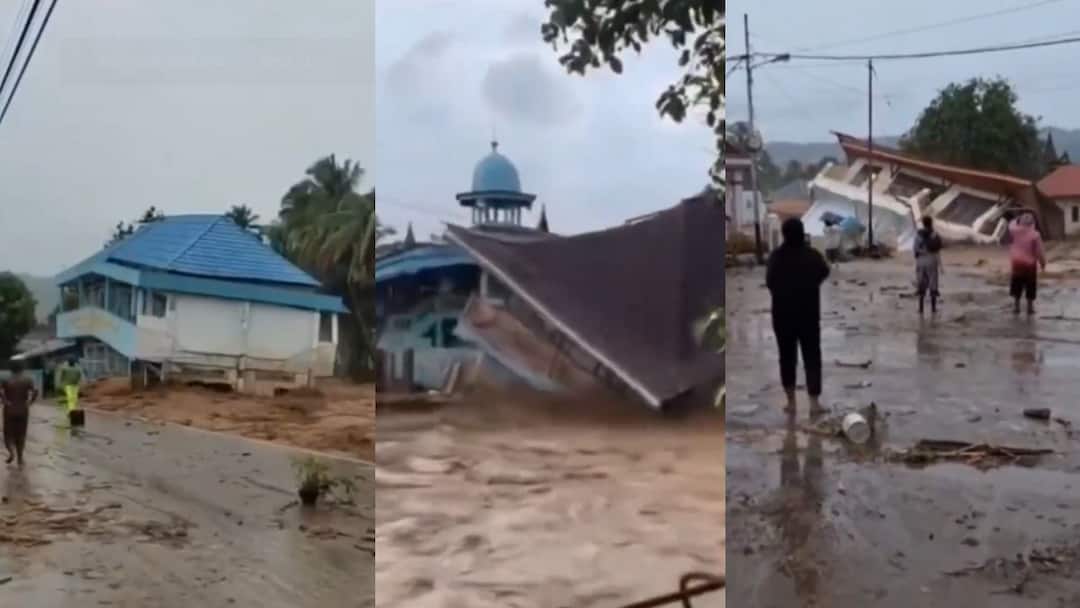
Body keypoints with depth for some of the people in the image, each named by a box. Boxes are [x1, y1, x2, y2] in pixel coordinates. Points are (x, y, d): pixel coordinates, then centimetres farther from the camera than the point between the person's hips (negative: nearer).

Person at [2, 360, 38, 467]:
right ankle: (20, 459, 13)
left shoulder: (7, 381, -5)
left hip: (9, 411, -1)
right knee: (21, 435, 13)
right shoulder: (27, 380, -3)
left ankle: (12, 451, -17)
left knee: (8, 434, 10)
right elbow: (34, 391, -18)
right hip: (23, 411, 1)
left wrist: (5, 401, -14)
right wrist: (29, 402, -7)